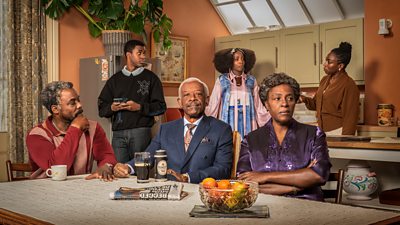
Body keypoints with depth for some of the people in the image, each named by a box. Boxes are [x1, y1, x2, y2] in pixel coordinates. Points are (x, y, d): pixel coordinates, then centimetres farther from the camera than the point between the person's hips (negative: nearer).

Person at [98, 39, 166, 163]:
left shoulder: (150, 78, 9)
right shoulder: (114, 80, 15)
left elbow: (161, 107, 2)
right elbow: (101, 108, 14)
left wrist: (140, 107, -10)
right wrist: (112, 108, -7)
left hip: (141, 131, -2)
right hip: (118, 133, 2)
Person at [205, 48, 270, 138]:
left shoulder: (251, 81, 7)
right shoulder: (222, 81, 2)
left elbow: (258, 106, 7)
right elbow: (213, 106, 3)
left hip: (248, 123, 1)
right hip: (228, 122, -1)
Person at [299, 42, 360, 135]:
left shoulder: (349, 85, -13)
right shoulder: (325, 80, 10)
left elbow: (350, 117, -15)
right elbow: (316, 103, 20)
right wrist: (305, 99, 0)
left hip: (338, 132, -7)